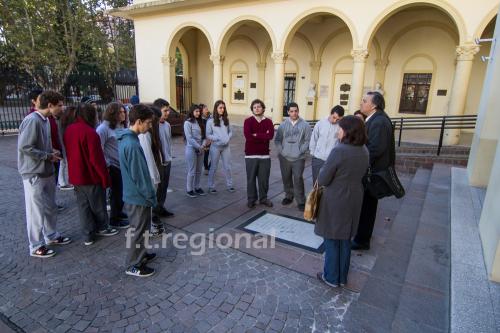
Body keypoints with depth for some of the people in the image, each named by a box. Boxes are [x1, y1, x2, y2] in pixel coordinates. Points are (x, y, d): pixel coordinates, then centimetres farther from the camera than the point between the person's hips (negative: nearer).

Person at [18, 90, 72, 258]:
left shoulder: (46, 120, 8)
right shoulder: (32, 120, -20)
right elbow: (24, 147, -23)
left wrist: (51, 151, 0)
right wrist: (49, 156, -16)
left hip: (47, 171, 9)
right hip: (34, 174, -9)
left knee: (50, 207, 19)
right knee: (36, 211, 3)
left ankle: (52, 236, 35)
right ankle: (36, 247, 17)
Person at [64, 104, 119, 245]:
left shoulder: (69, 130, 5)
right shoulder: (89, 132, -21)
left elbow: (68, 153, 14)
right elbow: (97, 159, -22)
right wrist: (105, 177, -14)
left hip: (75, 176, 8)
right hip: (91, 176, -8)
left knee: (83, 205, 14)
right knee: (98, 205, 12)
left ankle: (88, 236, 21)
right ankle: (102, 228, 31)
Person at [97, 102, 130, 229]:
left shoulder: (120, 126, 9)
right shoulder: (103, 128, -14)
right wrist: (106, 165, -14)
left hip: (123, 165, 7)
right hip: (113, 166, -7)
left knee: (122, 191, 18)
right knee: (116, 192, 4)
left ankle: (118, 212, 38)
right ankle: (114, 219, 20)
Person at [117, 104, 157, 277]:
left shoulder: (125, 138, 5)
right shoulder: (132, 144, -26)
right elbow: (139, 175, -24)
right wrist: (151, 195, -13)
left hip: (131, 193, 10)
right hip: (138, 196, -10)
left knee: (138, 228, 23)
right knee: (138, 230, 6)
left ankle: (140, 254, 40)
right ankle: (133, 265, 21)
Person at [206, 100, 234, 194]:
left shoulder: (226, 120, 6)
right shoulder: (210, 121, -6)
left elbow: (230, 131, 10)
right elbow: (208, 135, -6)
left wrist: (228, 138, -10)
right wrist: (217, 138, -19)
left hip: (226, 146, 4)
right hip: (215, 147, -3)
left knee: (227, 166, 11)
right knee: (213, 167, 6)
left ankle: (229, 185, 24)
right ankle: (211, 187, 18)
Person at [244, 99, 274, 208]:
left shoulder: (268, 121, 5)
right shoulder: (248, 121, -2)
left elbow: (270, 135, -13)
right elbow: (248, 136, -19)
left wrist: (256, 135, -13)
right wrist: (263, 137, -11)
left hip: (265, 155, 2)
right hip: (250, 155, -2)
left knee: (264, 178, 9)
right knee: (251, 178, 7)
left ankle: (263, 198, 26)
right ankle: (251, 199, 20)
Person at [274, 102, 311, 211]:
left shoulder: (305, 125, -2)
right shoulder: (283, 125, 5)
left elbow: (307, 141, -1)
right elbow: (277, 140, 9)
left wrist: (301, 151, -9)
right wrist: (280, 151, -2)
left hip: (298, 158, -3)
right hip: (284, 157, 3)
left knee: (298, 179, -9)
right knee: (286, 178, 12)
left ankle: (301, 201, 3)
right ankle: (289, 196, 31)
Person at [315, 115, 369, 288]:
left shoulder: (339, 151, -23)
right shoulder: (364, 151, 1)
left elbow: (322, 180, -18)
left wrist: (323, 169, 0)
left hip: (335, 201, -7)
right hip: (353, 201, 7)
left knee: (332, 240, 11)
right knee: (345, 240, 19)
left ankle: (331, 277, 25)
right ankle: (342, 276, 34)